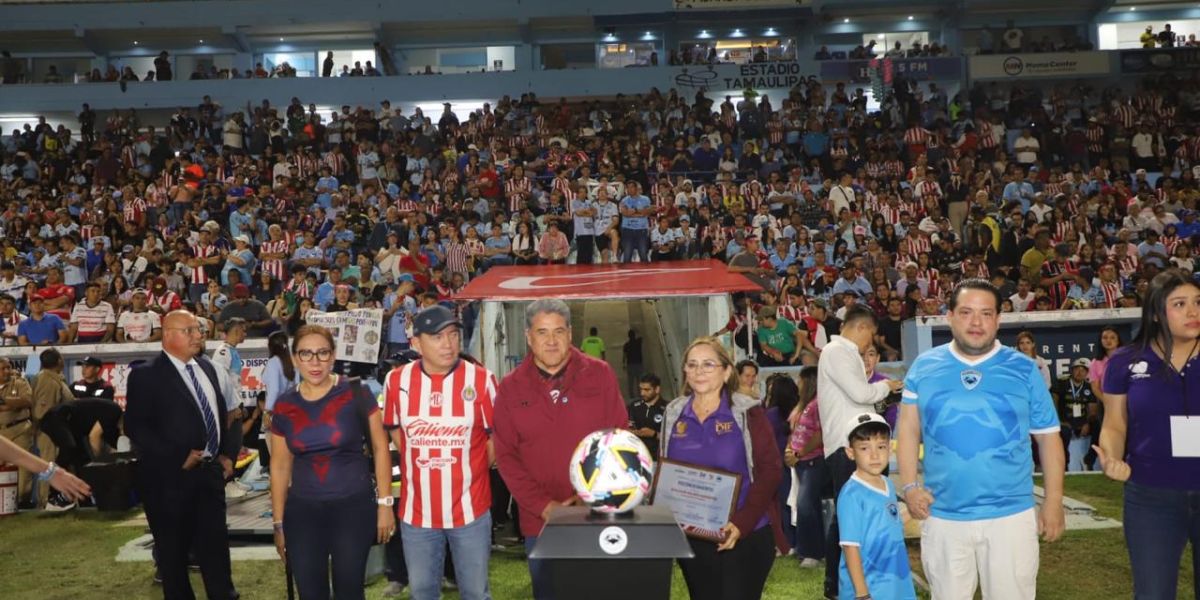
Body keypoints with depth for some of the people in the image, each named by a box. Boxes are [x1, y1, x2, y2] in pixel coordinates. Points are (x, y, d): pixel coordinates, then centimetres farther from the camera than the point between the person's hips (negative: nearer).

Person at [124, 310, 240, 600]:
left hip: (210, 471, 6)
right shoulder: (146, 374, -10)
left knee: (215, 544, 11)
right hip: (170, 476, -5)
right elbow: (135, 428, -16)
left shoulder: (206, 367, 11)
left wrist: (227, 453, 7)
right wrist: (178, 457, -20)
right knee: (173, 550, 8)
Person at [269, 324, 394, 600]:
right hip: (302, 512, 3)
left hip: (354, 507, -2)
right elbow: (280, 466, 9)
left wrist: (385, 503, -5)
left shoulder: (356, 394, -7)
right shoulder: (284, 406, 2)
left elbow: (380, 448, -2)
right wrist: (278, 523, 10)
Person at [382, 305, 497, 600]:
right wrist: (421, 467, 9)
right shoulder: (397, 380, -5)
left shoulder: (481, 379, -11)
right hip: (416, 510, 2)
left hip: (470, 509, -2)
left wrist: (470, 474, 3)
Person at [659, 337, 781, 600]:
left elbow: (770, 469, -10)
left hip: (745, 536, -4)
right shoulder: (673, 414, 6)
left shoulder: (747, 412, -5)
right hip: (690, 537, 4)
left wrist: (743, 522, -20)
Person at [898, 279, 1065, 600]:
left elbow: (1049, 437, 5)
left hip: (1011, 516, -1)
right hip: (942, 517, 1)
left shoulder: (1024, 369, 1)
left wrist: (1053, 502, 2)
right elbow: (908, 431, 6)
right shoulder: (924, 367, 3)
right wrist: (909, 486, -5)